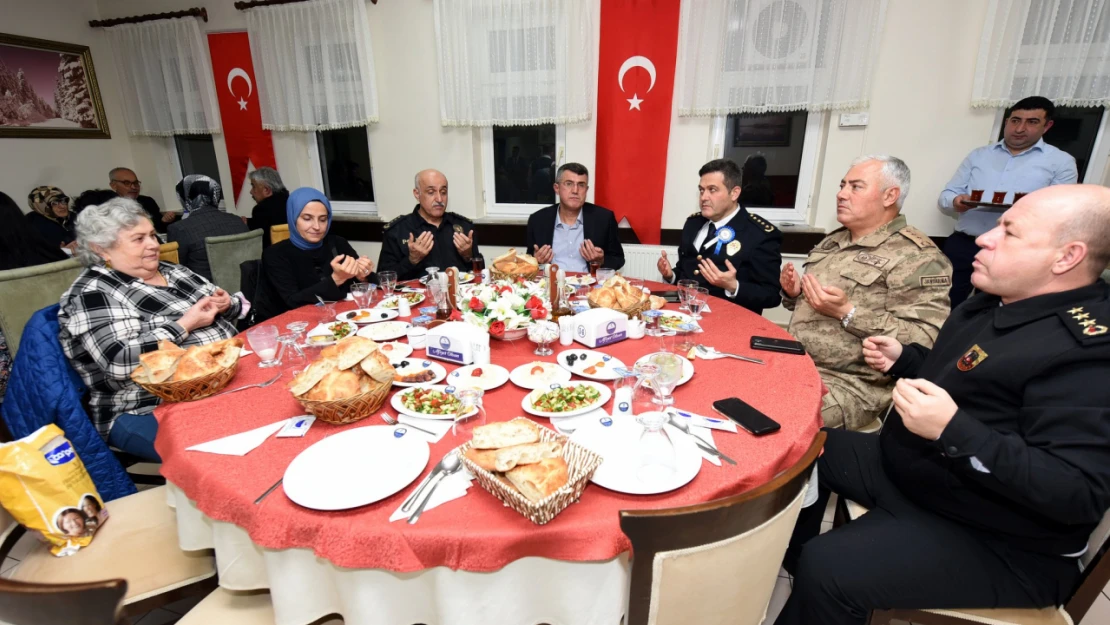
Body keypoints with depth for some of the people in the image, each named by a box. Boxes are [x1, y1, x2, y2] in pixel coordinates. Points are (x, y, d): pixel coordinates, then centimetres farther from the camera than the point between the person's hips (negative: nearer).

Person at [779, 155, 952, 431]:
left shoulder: (917, 256, -9)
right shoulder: (833, 241, 14)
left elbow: (924, 341, -18)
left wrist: (847, 312, -22)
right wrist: (793, 291, 3)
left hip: (850, 384, -7)